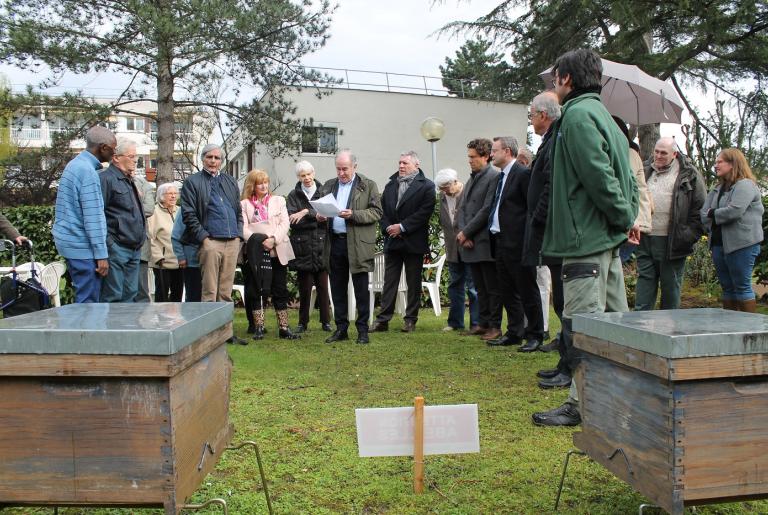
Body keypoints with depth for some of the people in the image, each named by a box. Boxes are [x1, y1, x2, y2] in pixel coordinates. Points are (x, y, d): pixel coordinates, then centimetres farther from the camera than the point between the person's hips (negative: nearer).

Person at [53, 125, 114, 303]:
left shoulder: (75, 164, 12)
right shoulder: (87, 171, -18)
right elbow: (93, 218, -20)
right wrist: (101, 254, -18)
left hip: (72, 241, 10)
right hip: (83, 246, -10)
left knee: (84, 298, 15)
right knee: (88, 301, -4)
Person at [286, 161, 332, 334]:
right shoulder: (294, 195, 8)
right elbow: (292, 220, -4)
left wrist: (306, 212, -16)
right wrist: (316, 218, -13)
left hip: (321, 246, 0)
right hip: (302, 247, 0)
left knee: (323, 286, 2)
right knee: (304, 288, 3)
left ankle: (326, 321, 11)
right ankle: (303, 322, 13)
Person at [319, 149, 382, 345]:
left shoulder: (368, 186, 1)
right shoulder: (328, 186, 15)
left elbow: (376, 212, -6)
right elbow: (321, 209, 21)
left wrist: (353, 215, -18)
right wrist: (319, 216, -2)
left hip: (358, 245, -4)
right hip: (335, 243, 5)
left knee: (361, 290, 1)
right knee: (337, 289, 10)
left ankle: (362, 330, 11)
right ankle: (341, 328, 20)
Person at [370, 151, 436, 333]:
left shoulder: (426, 186, -3)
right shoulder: (390, 185, 14)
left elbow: (425, 211, -13)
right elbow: (382, 209, 10)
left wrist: (402, 227, -16)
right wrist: (387, 227, -8)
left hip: (414, 242, -4)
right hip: (392, 241, 4)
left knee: (413, 283, 5)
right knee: (389, 282, 5)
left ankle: (410, 320, 13)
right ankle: (383, 320, 7)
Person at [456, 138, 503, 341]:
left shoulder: (494, 177, -10)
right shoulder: (472, 178, 16)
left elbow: (487, 210, -16)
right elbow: (462, 208, 14)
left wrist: (466, 232, -11)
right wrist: (462, 233, -1)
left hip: (485, 243, -8)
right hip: (470, 243, 8)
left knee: (492, 288, 1)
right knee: (480, 288, 14)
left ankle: (495, 326, 8)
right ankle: (484, 323, 22)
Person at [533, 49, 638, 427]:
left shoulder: (577, 115, -11)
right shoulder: (602, 114, 20)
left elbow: (599, 176, -19)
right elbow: (625, 175, 19)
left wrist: (623, 217, -9)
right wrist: (628, 217, 12)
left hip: (587, 237, -10)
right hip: (608, 237, 10)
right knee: (614, 320, 14)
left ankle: (582, 404, 3)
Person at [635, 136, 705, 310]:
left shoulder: (689, 174, 1)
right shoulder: (645, 171, 14)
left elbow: (700, 207, 1)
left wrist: (691, 234, -7)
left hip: (672, 241, -3)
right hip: (645, 239, 4)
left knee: (671, 286, 6)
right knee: (645, 280, 5)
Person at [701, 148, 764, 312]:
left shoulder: (745, 185, -9)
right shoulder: (717, 188, 16)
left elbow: (734, 211, -22)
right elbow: (704, 214, 8)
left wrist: (713, 214, -6)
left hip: (742, 244, -8)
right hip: (718, 243, 8)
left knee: (742, 286, -2)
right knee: (727, 288, 13)